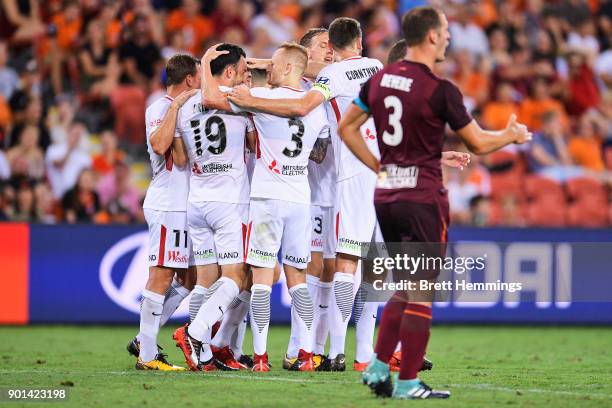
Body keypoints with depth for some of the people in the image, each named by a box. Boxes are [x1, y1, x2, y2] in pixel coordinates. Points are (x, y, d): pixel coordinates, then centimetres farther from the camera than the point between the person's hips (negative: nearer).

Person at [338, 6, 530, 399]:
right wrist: (512, 135, 14)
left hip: (386, 195, 7)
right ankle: (408, 382, 1)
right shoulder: (440, 90, -14)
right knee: (421, 294, 0)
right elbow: (478, 143, -5)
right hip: (423, 198, -7)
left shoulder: (379, 79, 6)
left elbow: (347, 127, 15)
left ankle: (378, 366, 12)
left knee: (404, 288, 18)